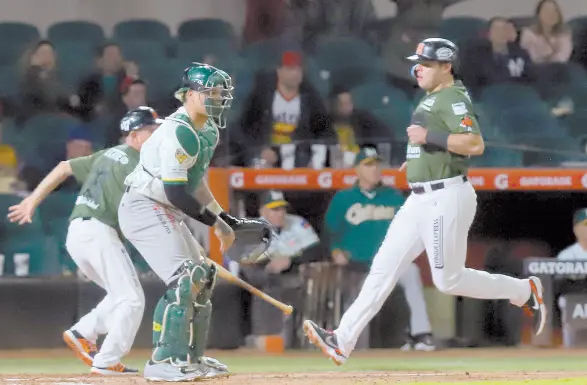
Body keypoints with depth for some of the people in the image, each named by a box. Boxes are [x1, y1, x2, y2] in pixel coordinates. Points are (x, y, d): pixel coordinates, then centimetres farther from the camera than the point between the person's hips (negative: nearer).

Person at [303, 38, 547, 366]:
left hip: (446, 199, -10)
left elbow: (476, 144, -26)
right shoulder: (433, 98, 15)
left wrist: (429, 136, -23)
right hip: (421, 200, 10)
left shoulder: (452, 98, -14)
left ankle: (524, 291, 13)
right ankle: (343, 341, 2)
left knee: (449, 280, -4)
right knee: (384, 266, 4)